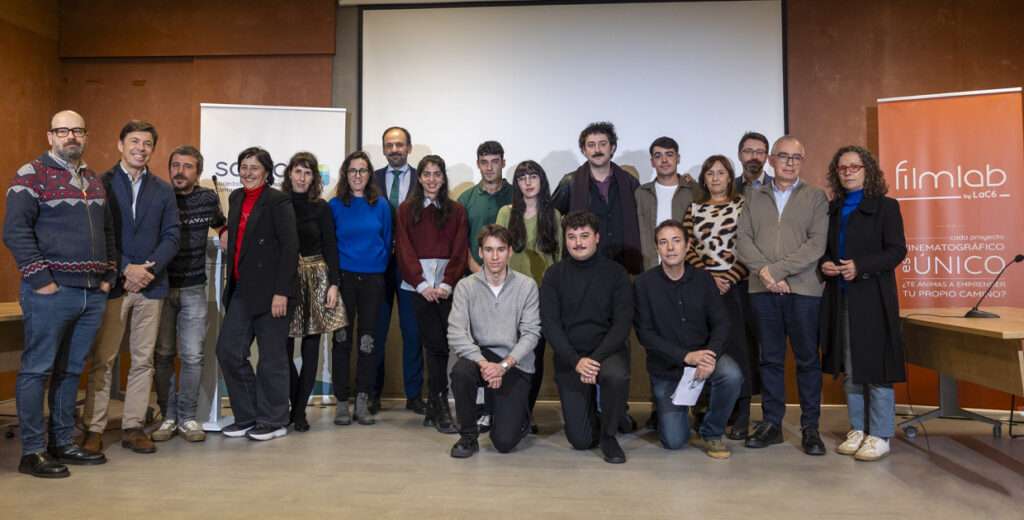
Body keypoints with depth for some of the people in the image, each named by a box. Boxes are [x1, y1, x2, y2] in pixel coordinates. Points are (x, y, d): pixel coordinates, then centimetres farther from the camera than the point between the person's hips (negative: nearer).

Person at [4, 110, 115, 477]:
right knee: (37, 370, 0)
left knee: (71, 371, 13)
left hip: (92, 294, 7)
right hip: (51, 292, -7)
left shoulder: (94, 181, 17)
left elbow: (107, 231, 22)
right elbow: (15, 231, -11)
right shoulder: (31, 175, -4)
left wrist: (109, 275, 13)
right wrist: (40, 279, -14)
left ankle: (62, 443, 23)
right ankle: (32, 452, 8)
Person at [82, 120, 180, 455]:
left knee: (143, 360, 6)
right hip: (112, 284, -3)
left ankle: (133, 427, 13)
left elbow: (172, 235, 6)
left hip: (151, 285, 3)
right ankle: (94, 429, 9)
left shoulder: (163, 190, 12)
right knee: (103, 360, 1)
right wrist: (126, 270, -13)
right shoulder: (101, 184, 2)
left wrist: (150, 268, -9)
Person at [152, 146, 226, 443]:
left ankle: (187, 417, 11)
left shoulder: (208, 199, 3)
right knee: (163, 355, 4)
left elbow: (221, 225, 25)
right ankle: (168, 417, 16)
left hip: (193, 288, 1)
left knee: (192, 356, -2)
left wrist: (225, 234, 6)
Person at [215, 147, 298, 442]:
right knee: (228, 351, 6)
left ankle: (273, 422, 16)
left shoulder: (278, 201, -8)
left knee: (272, 357, 2)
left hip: (269, 290, -7)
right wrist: (231, 281, 12)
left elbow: (290, 248, -13)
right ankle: (247, 418, 20)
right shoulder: (236, 198, 13)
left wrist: (281, 292, -18)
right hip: (241, 290, 7)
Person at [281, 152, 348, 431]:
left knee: (311, 345, 2)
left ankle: (299, 409, 11)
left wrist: (333, 283, -5)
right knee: (284, 346, -2)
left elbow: (330, 247, 4)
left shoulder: (321, 208, 5)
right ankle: (296, 406, 15)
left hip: (315, 279, 1)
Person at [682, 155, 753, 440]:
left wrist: (729, 279, -9)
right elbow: (688, 248, 6)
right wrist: (709, 277, -5)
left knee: (736, 346, -3)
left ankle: (740, 415, 5)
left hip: (735, 285, -2)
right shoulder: (694, 209, 12)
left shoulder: (743, 205, 5)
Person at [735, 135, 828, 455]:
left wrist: (778, 269, -13)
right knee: (770, 358, 7)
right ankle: (772, 423, 16)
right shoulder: (755, 198, 14)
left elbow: (817, 244, -6)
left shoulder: (815, 197, 6)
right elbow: (742, 240, 4)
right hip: (763, 289, 2)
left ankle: (810, 427, 12)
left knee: (807, 359, 3)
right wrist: (765, 272, -11)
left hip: (804, 288, -2)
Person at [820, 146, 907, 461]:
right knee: (849, 369, 10)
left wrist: (860, 267, -20)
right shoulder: (832, 209, 14)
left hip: (872, 298, -5)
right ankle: (858, 429, 22)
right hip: (840, 298, 5)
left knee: (876, 368, -2)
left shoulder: (885, 207, -1)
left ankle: (880, 436, 8)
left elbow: (897, 250, -8)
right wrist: (825, 264, -4)